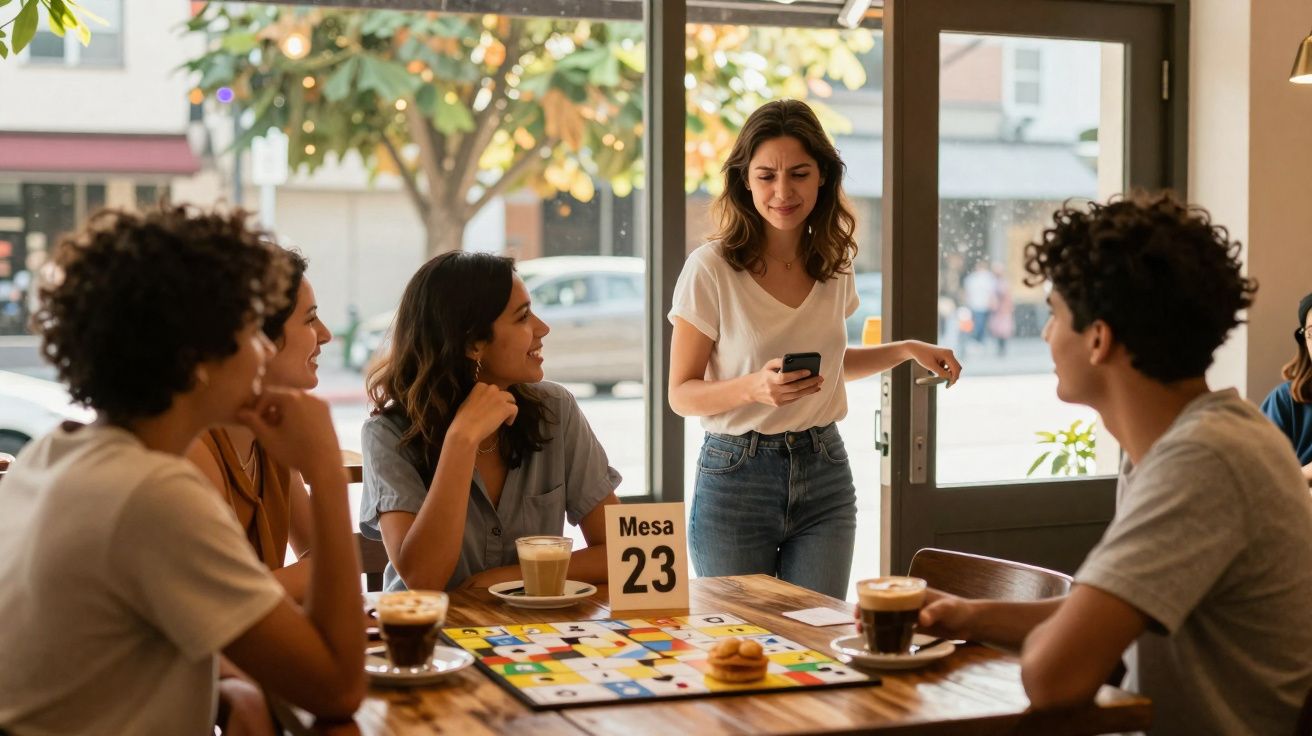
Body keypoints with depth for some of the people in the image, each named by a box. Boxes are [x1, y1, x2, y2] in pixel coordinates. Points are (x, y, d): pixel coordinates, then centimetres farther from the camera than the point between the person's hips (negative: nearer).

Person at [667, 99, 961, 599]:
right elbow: (681, 394, -8)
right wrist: (756, 386, -25)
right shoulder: (711, 269, -11)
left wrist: (906, 350, 9)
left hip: (824, 475, 4)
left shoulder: (834, 263, 5)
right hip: (735, 477, -3)